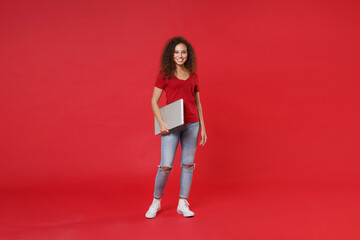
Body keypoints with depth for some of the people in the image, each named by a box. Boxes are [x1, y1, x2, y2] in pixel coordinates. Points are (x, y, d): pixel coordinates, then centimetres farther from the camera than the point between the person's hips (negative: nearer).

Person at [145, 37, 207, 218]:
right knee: (166, 166, -6)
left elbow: (198, 103, 15)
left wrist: (203, 127, 12)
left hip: (191, 125, 4)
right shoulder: (165, 75, 1)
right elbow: (154, 101, 0)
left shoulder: (193, 76, 11)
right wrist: (161, 122, -12)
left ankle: (183, 204, 17)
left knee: (188, 164, 6)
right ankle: (156, 202, 15)